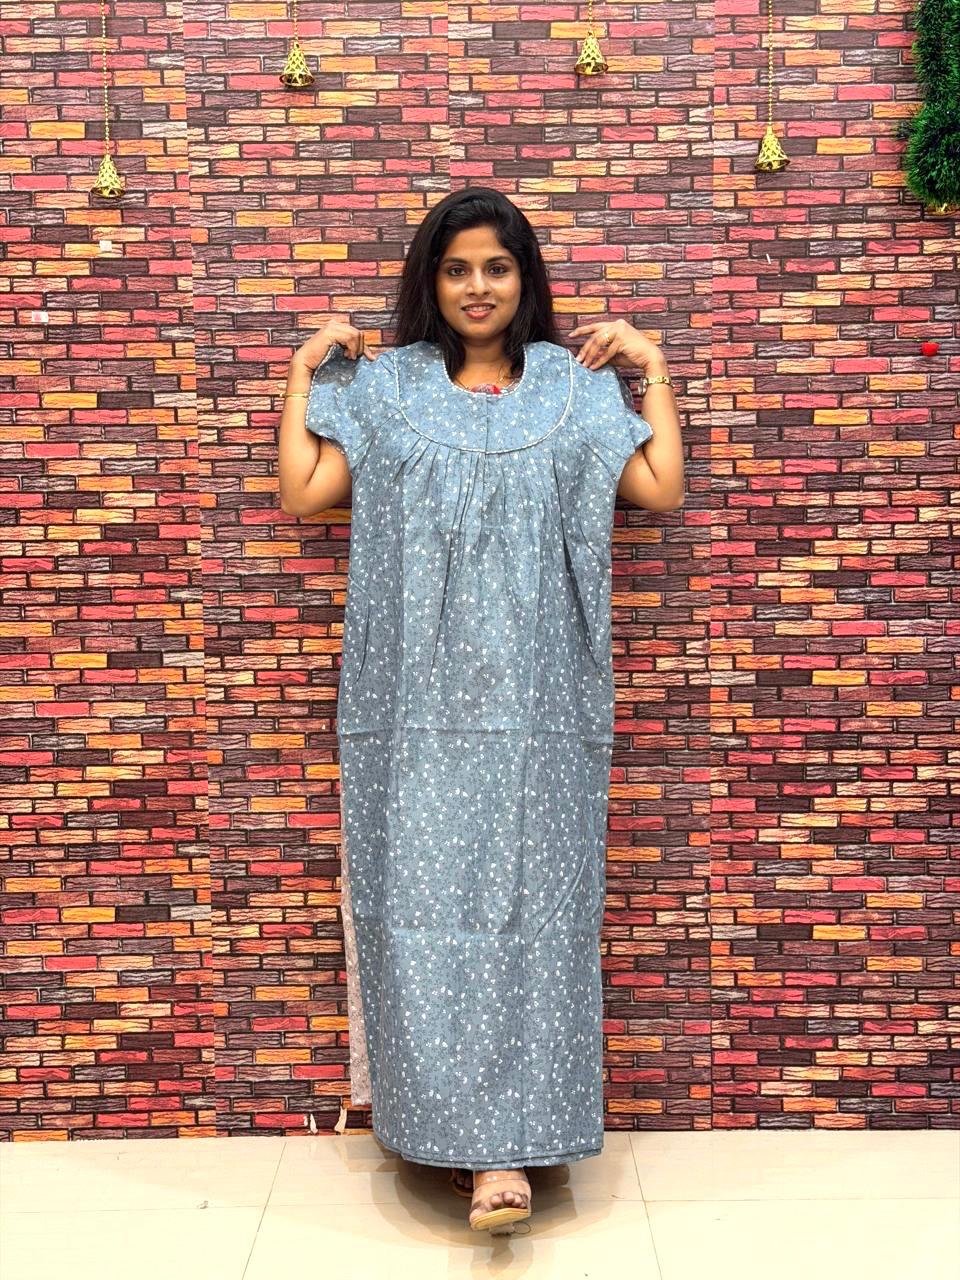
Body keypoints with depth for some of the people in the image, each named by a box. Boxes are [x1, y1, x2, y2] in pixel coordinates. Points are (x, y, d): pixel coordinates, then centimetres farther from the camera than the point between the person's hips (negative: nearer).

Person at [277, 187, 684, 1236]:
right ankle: (485, 1142, 13)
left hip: (535, 704, 0)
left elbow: (660, 490, 3)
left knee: (526, 905, -3)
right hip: (415, 703, 1)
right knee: (422, 905, -1)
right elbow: (302, 492, 4)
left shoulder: (576, 386, 12)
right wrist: (304, 374, 9)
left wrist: (653, 371, 7)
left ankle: (501, 1146, 4)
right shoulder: (382, 390, 13)